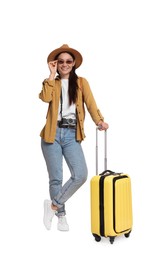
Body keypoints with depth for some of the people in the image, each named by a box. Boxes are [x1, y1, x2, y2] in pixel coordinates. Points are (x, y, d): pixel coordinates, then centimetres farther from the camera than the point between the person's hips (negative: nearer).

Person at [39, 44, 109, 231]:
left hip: (72, 135, 0)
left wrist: (99, 121, -18)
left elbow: (90, 103, -3)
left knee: (81, 175, -13)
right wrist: (52, 75, -4)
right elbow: (45, 98, -10)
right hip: (53, 134, 0)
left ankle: (54, 205, 6)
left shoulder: (81, 82, 13)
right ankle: (61, 215, 21)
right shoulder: (52, 83, 13)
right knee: (56, 178, 3)